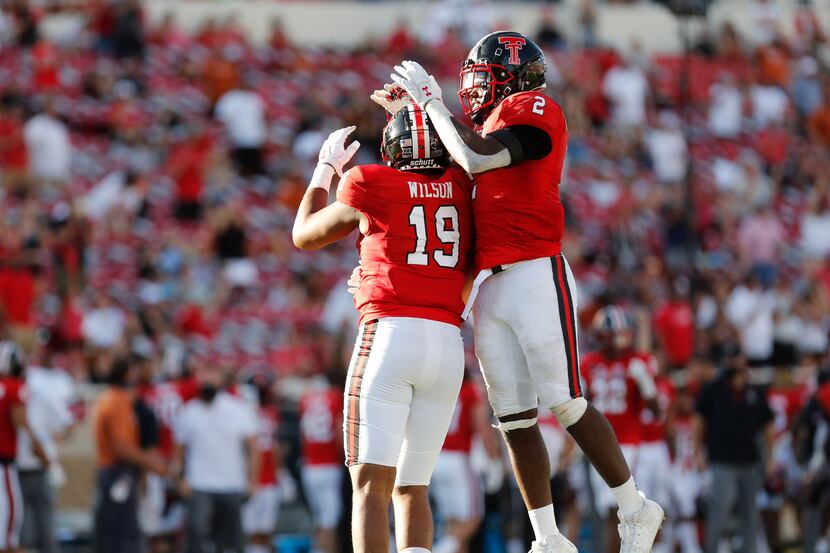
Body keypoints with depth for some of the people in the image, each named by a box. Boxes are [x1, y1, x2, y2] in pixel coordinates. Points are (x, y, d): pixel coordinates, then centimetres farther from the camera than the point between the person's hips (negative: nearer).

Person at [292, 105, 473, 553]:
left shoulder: (368, 187, 3)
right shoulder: (460, 187, 11)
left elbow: (305, 235, 20)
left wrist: (325, 170, 32)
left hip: (389, 333, -4)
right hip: (448, 343, 4)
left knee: (371, 484, -10)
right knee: (412, 488, 13)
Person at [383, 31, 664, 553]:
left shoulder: (535, 110, -5)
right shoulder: (498, 121, 21)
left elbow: (476, 159, -18)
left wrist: (432, 101, -8)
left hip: (536, 276, -9)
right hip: (490, 288, 9)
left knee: (566, 404, -8)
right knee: (514, 420, 5)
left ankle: (635, 510, 4)